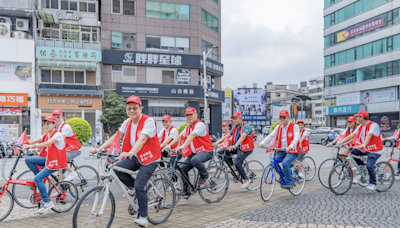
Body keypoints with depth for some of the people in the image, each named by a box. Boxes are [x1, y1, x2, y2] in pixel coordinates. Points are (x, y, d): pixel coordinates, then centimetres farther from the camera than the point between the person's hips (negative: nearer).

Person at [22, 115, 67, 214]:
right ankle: (41, 180, 10)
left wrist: (31, 146, -36)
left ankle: (47, 202, -5)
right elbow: (33, 141, 2)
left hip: (55, 162, -8)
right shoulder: (46, 135, 11)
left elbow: (46, 144, -29)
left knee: (37, 179, -15)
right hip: (48, 159, 8)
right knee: (28, 160, -1)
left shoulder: (58, 135, -15)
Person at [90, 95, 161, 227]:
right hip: (135, 157, 6)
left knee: (139, 186, -17)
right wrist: (99, 148, -13)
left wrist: (130, 153, -50)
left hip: (150, 159, -6)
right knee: (117, 168, -20)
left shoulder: (148, 121, -18)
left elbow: (142, 139, -33)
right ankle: (131, 185, 10)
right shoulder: (127, 122, 5)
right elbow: (115, 137, 0)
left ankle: (143, 217, -1)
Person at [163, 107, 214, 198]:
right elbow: (179, 137, 8)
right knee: (183, 168, 0)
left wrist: (183, 146, -43)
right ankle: (185, 191, 11)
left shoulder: (200, 124, -16)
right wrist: (169, 145, -6)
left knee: (195, 160, -38)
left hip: (206, 151, -8)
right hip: (195, 152, 8)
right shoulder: (188, 127, 12)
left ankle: (205, 175, -9)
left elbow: (192, 136, -31)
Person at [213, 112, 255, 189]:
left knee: (237, 163, -23)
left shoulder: (246, 126, -13)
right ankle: (231, 165, 8)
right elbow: (226, 136, 2)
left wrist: (235, 146, -42)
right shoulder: (234, 128, 10)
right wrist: (216, 143, -11)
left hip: (245, 149, -7)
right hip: (237, 147, 8)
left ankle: (246, 180, -5)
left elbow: (243, 137, -28)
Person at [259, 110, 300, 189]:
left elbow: (297, 137, -21)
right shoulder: (278, 128, 10)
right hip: (281, 150, 6)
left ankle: (289, 183, -11)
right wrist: (263, 143, -20)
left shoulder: (294, 127, -6)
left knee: (285, 163, -28)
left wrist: (291, 146, -41)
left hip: (292, 151, -5)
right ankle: (282, 175, 10)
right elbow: (271, 135, -1)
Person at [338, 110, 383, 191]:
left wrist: (363, 145, -50)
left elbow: (369, 135, -35)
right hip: (366, 149, 8)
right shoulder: (360, 127, 6)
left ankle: (373, 184, -3)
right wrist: (341, 142, -5)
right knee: (352, 152, -7)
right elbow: (351, 135, 3)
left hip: (375, 151, -8)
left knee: (369, 166, -20)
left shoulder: (373, 125, -19)